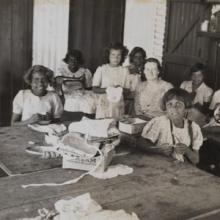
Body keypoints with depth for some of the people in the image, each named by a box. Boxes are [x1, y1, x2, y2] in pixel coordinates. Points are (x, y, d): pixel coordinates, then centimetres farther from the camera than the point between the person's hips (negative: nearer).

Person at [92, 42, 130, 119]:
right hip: (104, 104, -2)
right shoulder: (101, 69, -1)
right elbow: (95, 89, -3)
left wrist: (121, 89, -16)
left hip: (118, 105, 2)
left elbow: (128, 89, 5)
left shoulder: (124, 70, 4)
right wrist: (106, 89, -20)